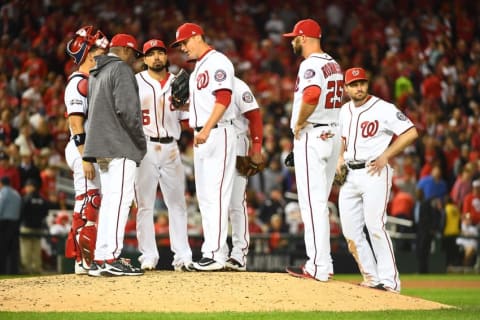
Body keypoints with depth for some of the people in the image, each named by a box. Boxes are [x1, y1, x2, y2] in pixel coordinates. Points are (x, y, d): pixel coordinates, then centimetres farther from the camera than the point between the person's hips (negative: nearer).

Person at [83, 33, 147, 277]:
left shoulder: (95, 74, 21)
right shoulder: (121, 69, -7)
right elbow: (127, 108, -17)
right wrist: (141, 139, -9)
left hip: (101, 146, 9)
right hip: (120, 146, -9)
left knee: (110, 200, 11)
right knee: (120, 199, -12)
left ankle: (101, 259, 8)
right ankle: (110, 258, -20)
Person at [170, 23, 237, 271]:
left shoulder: (217, 62, -9)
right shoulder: (198, 67, 21)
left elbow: (223, 99, -20)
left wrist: (207, 129, -28)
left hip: (218, 134, -10)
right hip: (200, 136, 10)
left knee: (216, 194, -12)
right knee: (204, 197, 10)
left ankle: (215, 254, -15)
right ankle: (212, 250, 13)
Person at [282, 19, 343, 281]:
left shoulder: (310, 65, -14)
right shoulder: (334, 65, 16)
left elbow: (311, 95, -33)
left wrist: (299, 122, -18)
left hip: (311, 136, -9)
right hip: (333, 135, 9)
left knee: (312, 202, -9)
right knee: (319, 202, 15)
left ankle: (318, 267, -11)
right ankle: (324, 263, 17)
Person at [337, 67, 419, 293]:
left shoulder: (383, 109, -8)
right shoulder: (344, 111, 13)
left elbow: (411, 132, -11)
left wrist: (385, 156, -13)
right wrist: (340, 159, 11)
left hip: (374, 173, -7)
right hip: (349, 175, 7)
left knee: (375, 227, -15)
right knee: (350, 230, 4)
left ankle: (389, 280, -13)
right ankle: (371, 278, 12)